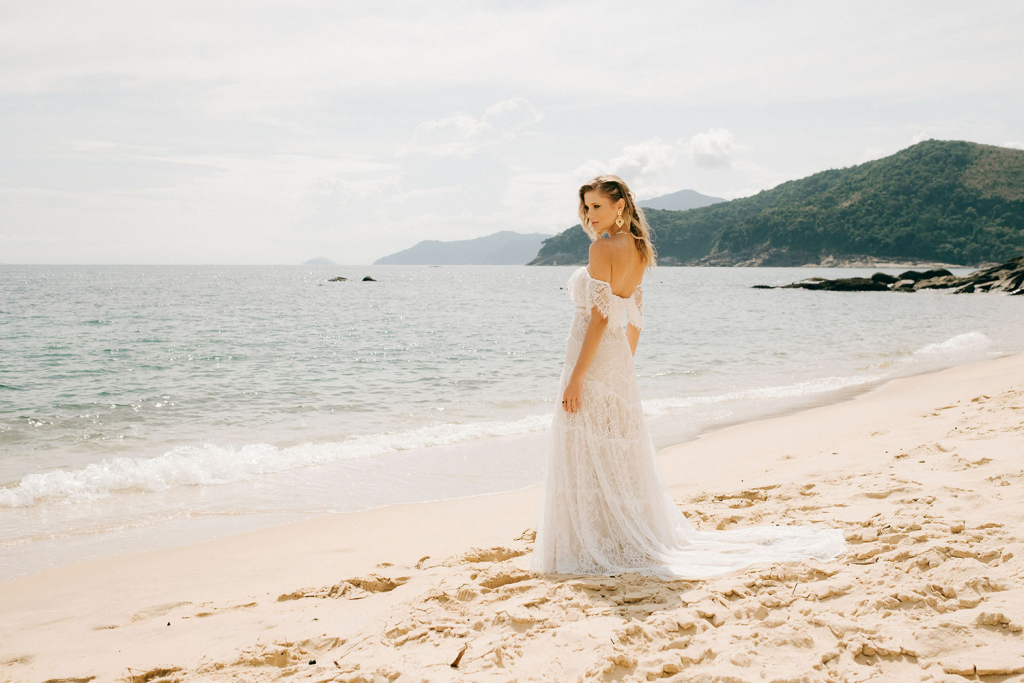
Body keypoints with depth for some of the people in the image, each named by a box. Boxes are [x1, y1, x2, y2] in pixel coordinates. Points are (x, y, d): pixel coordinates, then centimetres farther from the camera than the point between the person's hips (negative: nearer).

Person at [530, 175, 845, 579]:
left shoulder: (602, 248, -14)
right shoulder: (637, 250, 12)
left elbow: (599, 317, -20)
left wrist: (576, 376, -19)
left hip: (593, 359, -9)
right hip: (619, 362, 9)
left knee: (588, 459, -2)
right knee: (618, 456, 15)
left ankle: (598, 549, 3)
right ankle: (635, 541, 22)